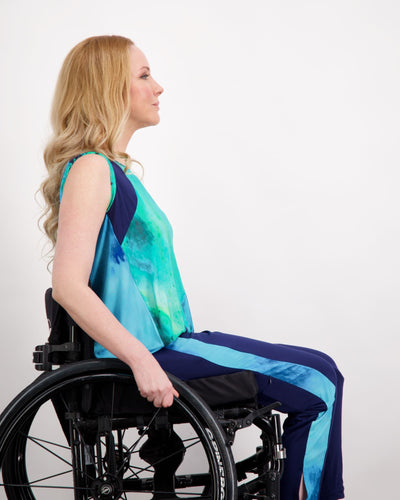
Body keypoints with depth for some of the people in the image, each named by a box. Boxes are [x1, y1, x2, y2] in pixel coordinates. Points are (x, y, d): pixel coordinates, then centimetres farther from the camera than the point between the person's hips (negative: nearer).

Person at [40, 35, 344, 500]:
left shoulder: (114, 169, 17)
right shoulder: (91, 168, -13)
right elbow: (67, 284, -23)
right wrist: (143, 360, -25)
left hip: (160, 340, 10)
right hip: (145, 348, -10)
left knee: (316, 374, 11)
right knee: (317, 381, -8)